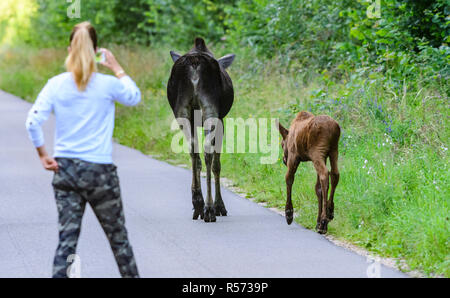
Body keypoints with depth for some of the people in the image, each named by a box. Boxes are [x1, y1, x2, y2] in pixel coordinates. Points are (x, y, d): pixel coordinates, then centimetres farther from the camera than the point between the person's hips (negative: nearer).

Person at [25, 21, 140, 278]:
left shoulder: (56, 85, -4)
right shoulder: (107, 85, -8)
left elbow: (33, 122, -10)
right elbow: (135, 97, 12)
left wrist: (43, 155, 1)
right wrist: (117, 68, 17)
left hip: (64, 170, 2)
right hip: (100, 170, -2)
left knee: (67, 238, 3)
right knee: (118, 236, 13)